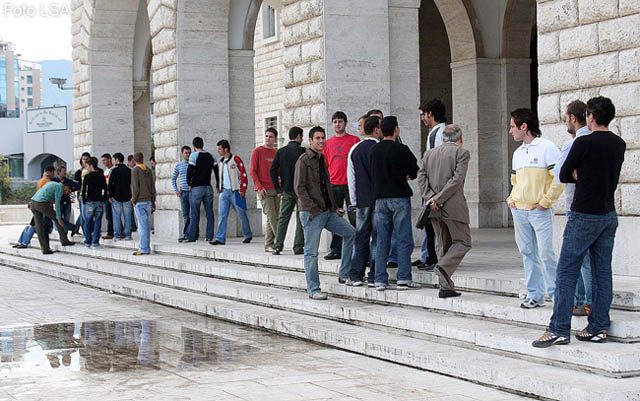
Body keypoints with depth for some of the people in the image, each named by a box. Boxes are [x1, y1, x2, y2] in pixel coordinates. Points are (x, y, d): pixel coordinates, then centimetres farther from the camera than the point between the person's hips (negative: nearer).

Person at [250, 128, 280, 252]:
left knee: (273, 218, 6)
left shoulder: (277, 153, 13)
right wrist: (259, 187, -12)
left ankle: (269, 245, 12)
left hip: (276, 190, 5)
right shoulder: (257, 151, 0)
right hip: (264, 190, -5)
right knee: (271, 217, -11)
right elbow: (252, 171, -3)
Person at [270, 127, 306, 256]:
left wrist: (278, 188, 6)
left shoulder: (280, 152, 6)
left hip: (286, 190, 4)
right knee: (300, 219, 2)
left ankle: (277, 246, 2)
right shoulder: (302, 151, -8)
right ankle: (298, 247, 1)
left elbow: (273, 170, 2)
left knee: (283, 218, 8)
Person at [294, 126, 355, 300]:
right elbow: (299, 188, -15)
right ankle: (313, 290, 1)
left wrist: (334, 206, 13)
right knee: (311, 251, -4)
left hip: (328, 211, 8)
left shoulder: (322, 159, 16)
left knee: (350, 233, 6)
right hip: (311, 213, -8)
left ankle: (344, 275, 12)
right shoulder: (304, 160, -8)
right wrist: (313, 209, -18)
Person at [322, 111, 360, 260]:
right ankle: (336, 249, 12)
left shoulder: (354, 140, 3)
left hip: (350, 184, -4)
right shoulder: (328, 143, 13)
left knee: (354, 218, -4)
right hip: (333, 185, 4)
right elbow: (324, 165, 16)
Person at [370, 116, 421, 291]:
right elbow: (415, 171, -2)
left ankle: (380, 280, 8)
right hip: (399, 197, -5)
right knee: (404, 240, 0)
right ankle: (404, 279, -3)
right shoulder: (401, 150, -11)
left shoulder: (374, 150, 5)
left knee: (382, 241, 9)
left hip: (380, 198, 5)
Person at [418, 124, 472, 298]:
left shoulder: (429, 154, 14)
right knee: (463, 242, 6)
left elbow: (421, 176, 2)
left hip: (434, 209, 6)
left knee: (444, 245, 13)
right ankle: (444, 267, -19)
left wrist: (430, 197, -7)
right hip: (453, 206, -6)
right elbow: (457, 179, -13)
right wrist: (438, 199, -12)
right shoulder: (461, 153, -2)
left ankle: (446, 287, 9)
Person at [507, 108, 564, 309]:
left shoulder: (546, 147, -6)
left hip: (540, 211, -7)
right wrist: (511, 199, 12)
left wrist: (546, 201, -14)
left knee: (546, 253, -7)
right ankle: (534, 295, 13)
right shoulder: (518, 153, 17)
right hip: (519, 211, 7)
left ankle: (556, 293, 2)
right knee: (528, 254, 8)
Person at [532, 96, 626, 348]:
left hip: (584, 216, -7)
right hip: (609, 215, 7)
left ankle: (559, 329, -5)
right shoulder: (619, 145, 6)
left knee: (567, 272, -3)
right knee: (602, 272, 9)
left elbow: (564, 176, -5)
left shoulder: (583, 143, -14)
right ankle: (598, 327, 12)